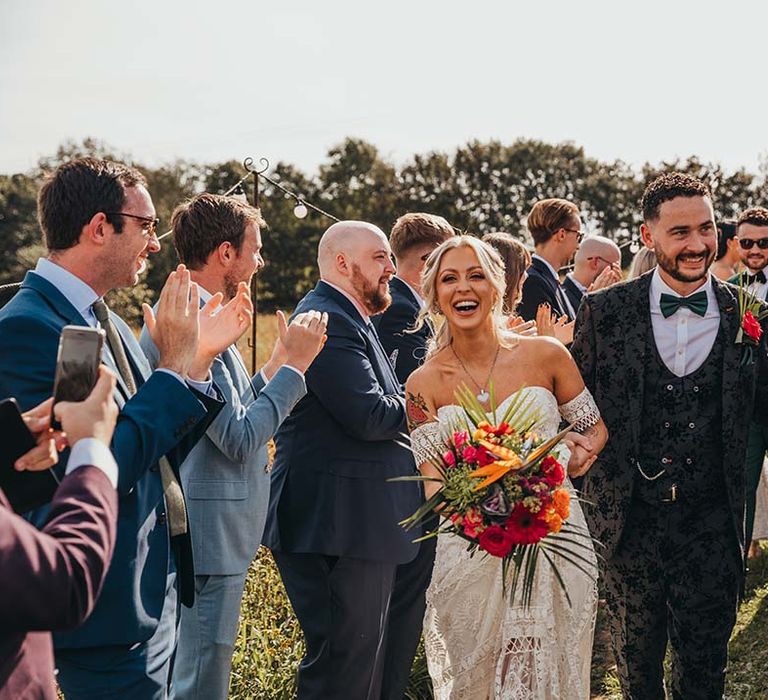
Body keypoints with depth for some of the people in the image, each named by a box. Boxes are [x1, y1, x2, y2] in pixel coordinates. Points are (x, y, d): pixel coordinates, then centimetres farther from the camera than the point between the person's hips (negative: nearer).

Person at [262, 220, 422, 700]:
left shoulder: (351, 320, 21)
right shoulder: (327, 320, -15)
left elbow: (387, 404, 18)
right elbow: (369, 416, -23)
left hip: (360, 523, 11)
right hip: (339, 522, -11)